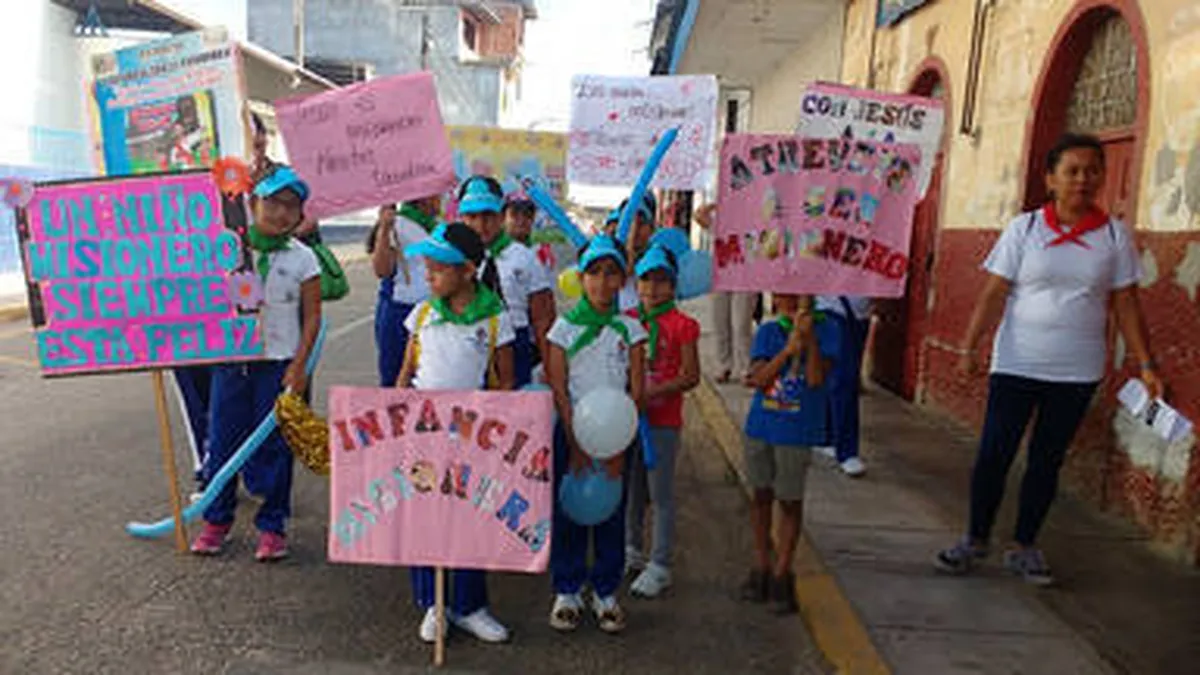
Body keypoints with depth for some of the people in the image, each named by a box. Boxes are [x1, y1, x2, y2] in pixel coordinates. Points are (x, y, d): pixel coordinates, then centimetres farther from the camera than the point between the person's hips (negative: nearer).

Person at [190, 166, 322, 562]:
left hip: (279, 363, -2)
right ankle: (216, 520, 27)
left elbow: (312, 317, -3)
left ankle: (272, 526, 18)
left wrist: (298, 367, -8)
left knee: (273, 446, 5)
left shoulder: (303, 259, -3)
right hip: (231, 360, 2)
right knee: (223, 440, 10)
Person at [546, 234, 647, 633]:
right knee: (568, 511, 5)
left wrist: (619, 447, -8)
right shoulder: (564, 327, -2)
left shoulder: (630, 329, 1)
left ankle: (605, 593, 23)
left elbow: (636, 391, -1)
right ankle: (567, 592, 21)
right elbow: (558, 390, -4)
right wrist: (576, 446, -9)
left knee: (612, 513, 7)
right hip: (573, 431, -1)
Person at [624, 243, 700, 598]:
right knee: (631, 487, 17)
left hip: (663, 420, -5)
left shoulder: (682, 325, -8)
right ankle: (631, 551, 33)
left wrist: (653, 391, -21)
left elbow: (691, 376, -11)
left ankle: (660, 566, 11)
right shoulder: (627, 319, 7)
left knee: (661, 493, 2)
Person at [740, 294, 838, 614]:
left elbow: (817, 378, -15)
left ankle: (781, 574, 19)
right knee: (762, 495, 13)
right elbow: (758, 379, -11)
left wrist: (809, 337, -21)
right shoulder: (767, 332, 1)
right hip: (760, 428, 3)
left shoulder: (824, 330, -3)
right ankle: (761, 566, 27)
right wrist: (789, 348, -20)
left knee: (790, 502, 6)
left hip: (797, 433, -2)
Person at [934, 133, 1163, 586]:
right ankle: (976, 540, 17)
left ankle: (1024, 548, 23)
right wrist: (969, 348, -11)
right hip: (1015, 365, -1)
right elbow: (993, 294, -4)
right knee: (993, 455, 0)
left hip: (1077, 372, 2)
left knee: (1047, 460, 10)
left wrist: (1146, 364, 0)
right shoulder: (1024, 228, -1)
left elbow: (1126, 305, 5)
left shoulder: (1115, 235, 3)